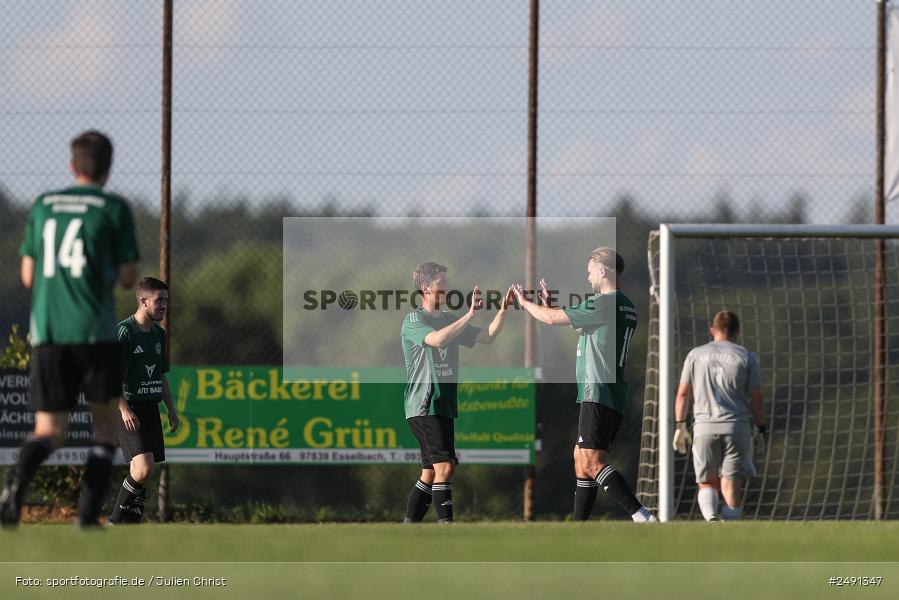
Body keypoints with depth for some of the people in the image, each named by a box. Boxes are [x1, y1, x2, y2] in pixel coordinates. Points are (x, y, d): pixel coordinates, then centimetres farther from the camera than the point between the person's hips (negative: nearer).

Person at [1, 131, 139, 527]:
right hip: (95, 331, -3)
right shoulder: (114, 209, -1)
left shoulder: (42, 206, 11)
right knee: (105, 420, 14)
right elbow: (128, 279, -1)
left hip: (47, 331, 3)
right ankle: (87, 515, 4)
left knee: (49, 431, 4)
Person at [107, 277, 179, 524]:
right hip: (129, 410, -8)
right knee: (143, 467, -20)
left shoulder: (159, 334, 15)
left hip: (150, 408, 8)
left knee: (142, 473, 6)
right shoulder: (124, 331, -11)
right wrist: (124, 409, -22)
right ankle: (115, 521, -7)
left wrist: (171, 409, 21)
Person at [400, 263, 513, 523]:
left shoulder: (448, 319, 17)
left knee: (430, 472, 10)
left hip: (444, 406, 9)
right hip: (424, 407, -9)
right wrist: (470, 314, -29)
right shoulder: (414, 320, -8)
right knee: (444, 466, -16)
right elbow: (437, 339, -28)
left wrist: (503, 309, 1)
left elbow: (487, 337, 15)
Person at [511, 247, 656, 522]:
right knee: (581, 457, 16)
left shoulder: (604, 304, -14)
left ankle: (642, 517, -28)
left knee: (591, 461, -17)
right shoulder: (626, 308, 17)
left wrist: (525, 302, 8)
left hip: (599, 394, -10)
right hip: (615, 397, 10)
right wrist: (550, 304, 30)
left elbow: (552, 318, -9)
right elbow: (578, 324, 30)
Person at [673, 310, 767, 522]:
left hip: (704, 427, 1)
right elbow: (756, 399, 2)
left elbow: (683, 394, 5)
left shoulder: (696, 355, 8)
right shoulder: (747, 357, 4)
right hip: (737, 428, -1)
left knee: (707, 483, 8)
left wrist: (680, 426, 10)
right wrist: (761, 431, 10)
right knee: (731, 485, 3)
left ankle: (710, 517, -19)